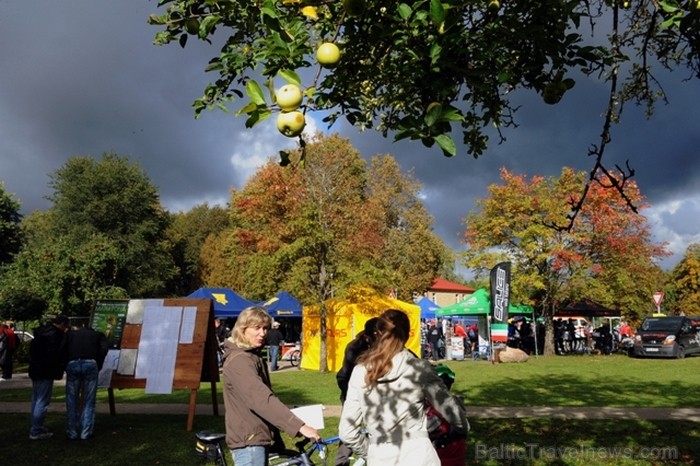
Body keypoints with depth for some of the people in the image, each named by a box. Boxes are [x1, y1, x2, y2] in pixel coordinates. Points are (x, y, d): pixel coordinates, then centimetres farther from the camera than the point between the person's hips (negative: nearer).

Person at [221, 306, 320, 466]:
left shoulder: (253, 357, 14)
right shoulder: (239, 361, -20)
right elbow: (262, 399, -32)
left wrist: (276, 437, 18)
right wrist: (300, 426, -38)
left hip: (257, 437, 10)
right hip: (248, 441, -10)